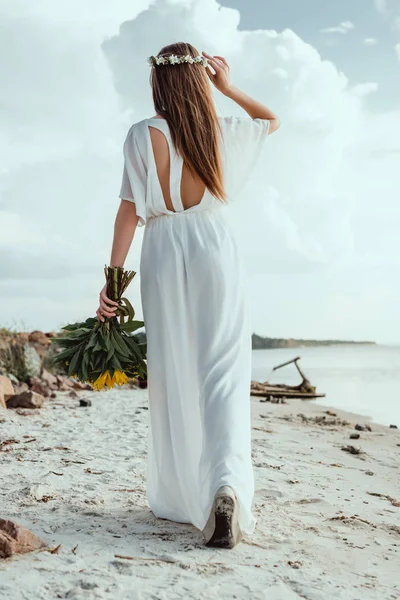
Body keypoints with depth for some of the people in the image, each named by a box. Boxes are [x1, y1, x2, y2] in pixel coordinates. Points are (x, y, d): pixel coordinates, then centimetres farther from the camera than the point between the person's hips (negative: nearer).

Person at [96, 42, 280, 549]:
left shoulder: (143, 134, -1)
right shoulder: (224, 131, 6)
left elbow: (130, 210, -6)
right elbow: (272, 120, 28)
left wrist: (112, 279, -3)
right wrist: (228, 87, 24)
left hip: (164, 253, 0)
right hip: (215, 249, 1)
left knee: (172, 378, 8)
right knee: (223, 374, -3)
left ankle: (178, 498, 17)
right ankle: (227, 484, -23)